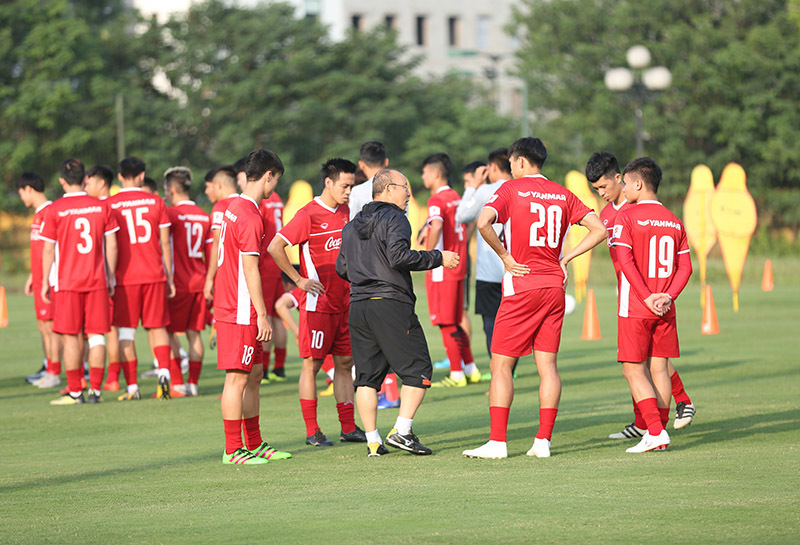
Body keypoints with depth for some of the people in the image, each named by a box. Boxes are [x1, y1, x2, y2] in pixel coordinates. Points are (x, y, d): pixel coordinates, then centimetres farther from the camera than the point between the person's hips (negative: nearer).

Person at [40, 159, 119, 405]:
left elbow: (48, 249, -2)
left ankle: (75, 391, 2)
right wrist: (110, 277, 13)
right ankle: (95, 390, 3)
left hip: (66, 282, -2)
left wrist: (45, 281, 6)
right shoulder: (101, 207, 2)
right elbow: (111, 246, 4)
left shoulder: (55, 210, -5)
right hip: (97, 281, 2)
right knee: (96, 334, 5)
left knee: (71, 337, 2)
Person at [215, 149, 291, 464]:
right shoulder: (250, 216, -17)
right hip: (241, 313, -10)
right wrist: (262, 315, -16)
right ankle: (233, 450, -3)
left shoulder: (233, 208, 14)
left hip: (231, 306, 10)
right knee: (237, 378, -6)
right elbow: (250, 269, -19)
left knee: (254, 374, 14)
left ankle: (254, 444, 19)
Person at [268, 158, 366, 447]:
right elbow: (275, 247, -15)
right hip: (318, 302, -7)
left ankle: (349, 427, 13)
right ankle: (312, 431, 0)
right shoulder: (309, 214, -11)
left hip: (344, 302, 7)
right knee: (312, 364, -3)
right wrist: (299, 280, -14)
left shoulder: (345, 212, 12)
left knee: (345, 363, 8)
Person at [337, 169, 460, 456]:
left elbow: (342, 268, 20)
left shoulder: (352, 226, 19)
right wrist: (438, 258, -11)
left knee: (367, 376, 8)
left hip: (358, 305, 7)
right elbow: (398, 256, -19)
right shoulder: (394, 218, -5)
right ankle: (402, 431, -9)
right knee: (418, 369, -1)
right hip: (391, 304, -7)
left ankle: (373, 441, 5)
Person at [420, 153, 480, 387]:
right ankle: (471, 370, 18)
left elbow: (436, 226, -32)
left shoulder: (437, 200, -14)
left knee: (446, 324, -3)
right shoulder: (456, 198, 13)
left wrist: (429, 254, -21)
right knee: (454, 322, 16)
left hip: (441, 270, -9)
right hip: (458, 265, 9)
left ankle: (456, 375, 0)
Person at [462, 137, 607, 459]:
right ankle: (543, 441, 3)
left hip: (520, 287, -5)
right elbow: (599, 230, 7)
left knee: (501, 364, 0)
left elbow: (483, 222, -21)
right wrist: (565, 258, 8)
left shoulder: (511, 189, -4)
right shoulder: (563, 195, 10)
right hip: (554, 287, 5)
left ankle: (497, 441, -6)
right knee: (547, 365, 6)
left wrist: (505, 257, -9)